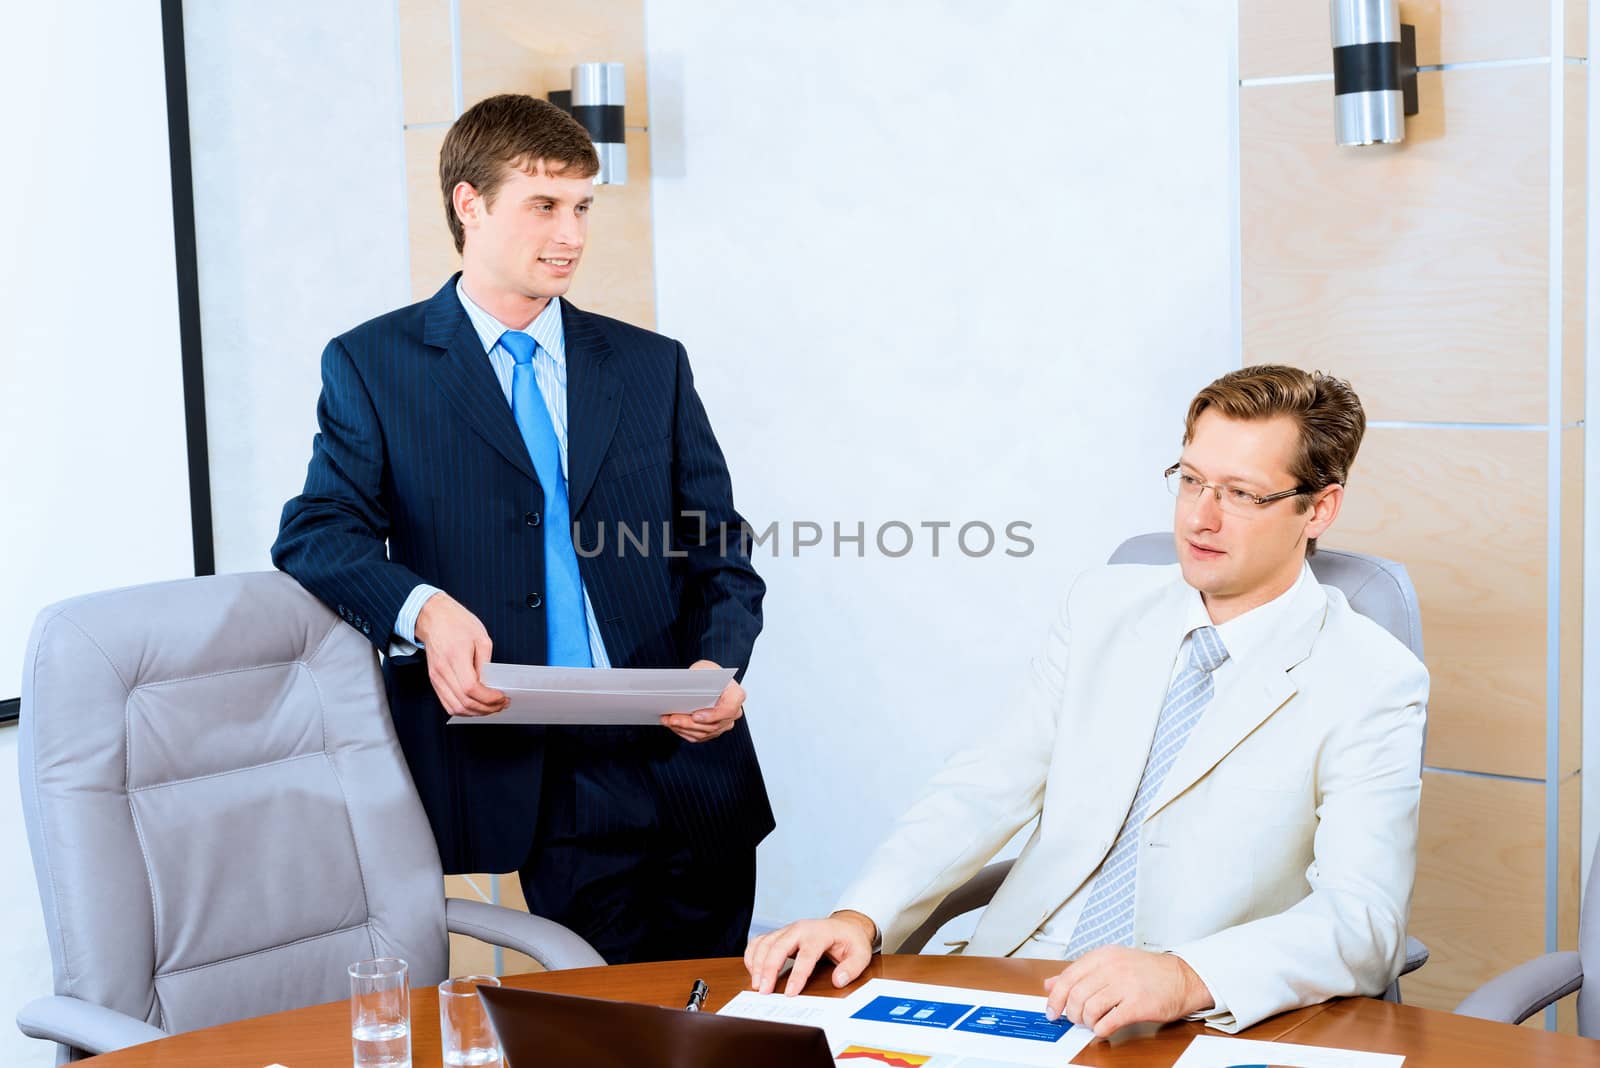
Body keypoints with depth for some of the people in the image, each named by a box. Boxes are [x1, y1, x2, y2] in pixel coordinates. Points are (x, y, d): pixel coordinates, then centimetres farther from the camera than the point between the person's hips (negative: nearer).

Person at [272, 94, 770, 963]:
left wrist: (720, 665, -7)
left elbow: (719, 555, 14)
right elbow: (317, 534, -1)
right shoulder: (374, 366, 8)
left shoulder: (653, 366, 16)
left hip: (685, 757, 3)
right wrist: (422, 610, -21)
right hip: (528, 779, -3)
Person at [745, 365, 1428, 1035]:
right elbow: (990, 785, 7)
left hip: (1187, 1032, -4)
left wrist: (1188, 978, -32)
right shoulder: (1105, 604, 11)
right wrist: (859, 918, -8)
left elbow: (1365, 922, -15)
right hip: (1012, 984, 4)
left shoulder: (1372, 685, -5)